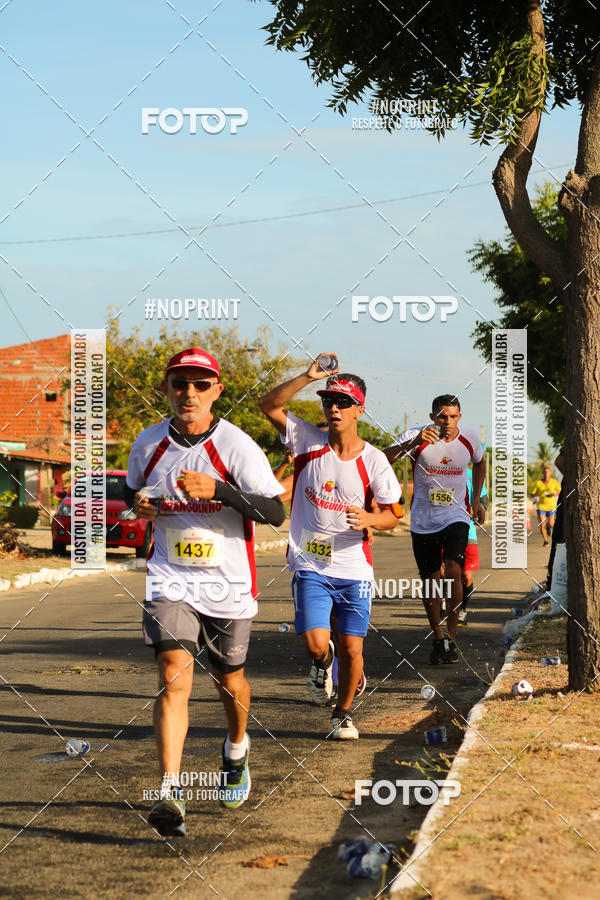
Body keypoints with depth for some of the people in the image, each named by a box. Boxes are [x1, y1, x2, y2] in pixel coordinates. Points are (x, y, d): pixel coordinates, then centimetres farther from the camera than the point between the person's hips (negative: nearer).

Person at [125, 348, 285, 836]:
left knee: (229, 680, 15)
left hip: (229, 581, -1)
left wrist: (219, 489, -30)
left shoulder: (236, 445, -11)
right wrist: (138, 503, -4)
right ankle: (170, 793, -22)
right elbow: (132, 489, 20)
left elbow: (275, 512, -16)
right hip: (171, 579, 1)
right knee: (175, 674, -18)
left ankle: (237, 750, 48)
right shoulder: (149, 443, 0)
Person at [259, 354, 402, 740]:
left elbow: (393, 515, 2)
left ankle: (343, 712, 25)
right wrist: (308, 377, -21)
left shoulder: (373, 460, -2)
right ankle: (322, 664, 26)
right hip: (311, 566, 0)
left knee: (351, 649, 0)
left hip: (355, 569, 0)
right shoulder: (309, 441, -1)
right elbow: (269, 405, -10)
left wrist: (369, 519, -20)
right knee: (315, 645, -12)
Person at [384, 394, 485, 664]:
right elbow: (386, 458, -27)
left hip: (456, 517, 0)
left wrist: (476, 501, 18)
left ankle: (451, 637, -10)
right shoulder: (417, 437, -12)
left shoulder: (469, 439, -3)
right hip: (423, 520, 0)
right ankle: (438, 639, 23)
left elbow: (480, 463, 20)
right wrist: (413, 442, -42)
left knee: (453, 571, -20)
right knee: (430, 580, 5)